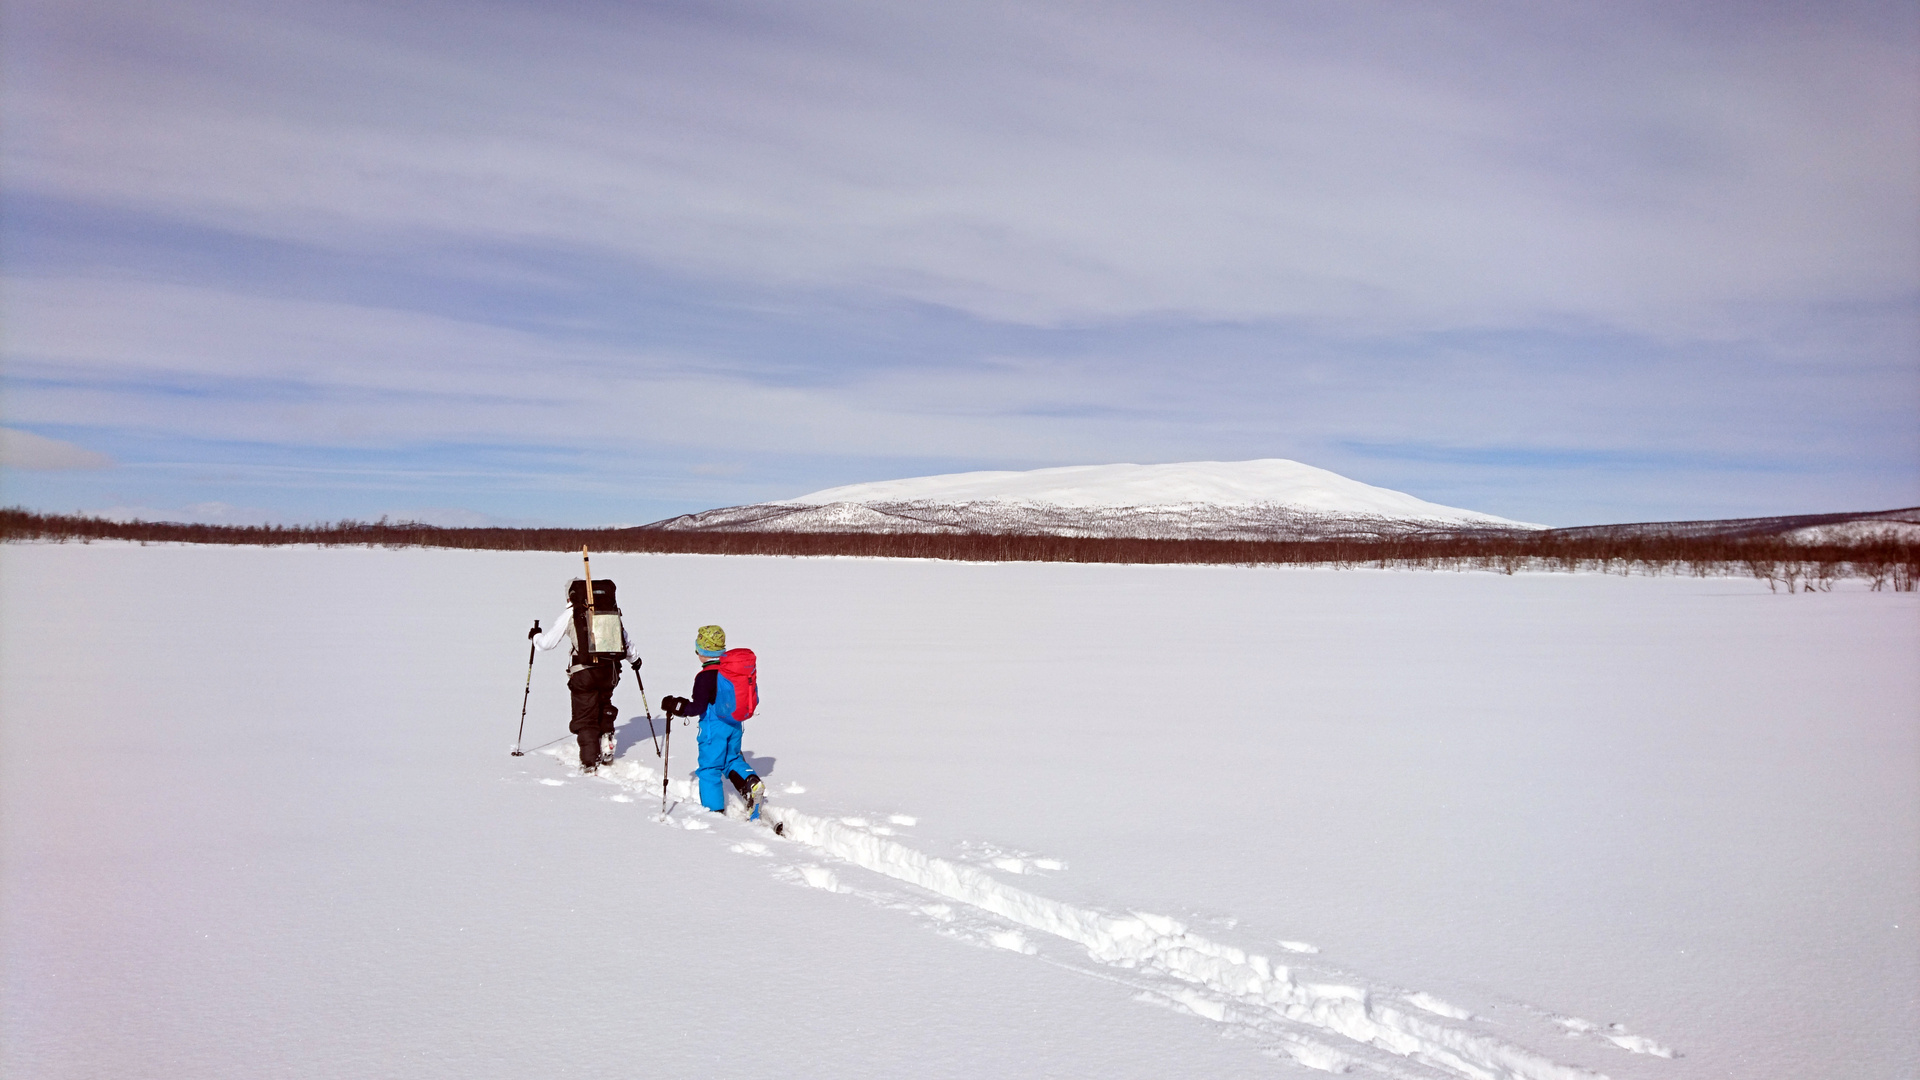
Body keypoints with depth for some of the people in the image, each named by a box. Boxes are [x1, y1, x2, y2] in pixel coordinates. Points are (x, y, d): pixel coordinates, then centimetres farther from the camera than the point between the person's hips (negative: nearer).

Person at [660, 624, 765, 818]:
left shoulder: (706, 676, -20)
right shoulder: (739, 669, 1)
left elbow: (697, 707, -20)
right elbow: (753, 699, 11)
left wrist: (674, 705, -8)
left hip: (714, 727, -7)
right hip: (735, 725, 7)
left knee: (709, 769, 6)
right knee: (732, 760, 24)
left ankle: (714, 810, 9)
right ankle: (751, 782, 0)